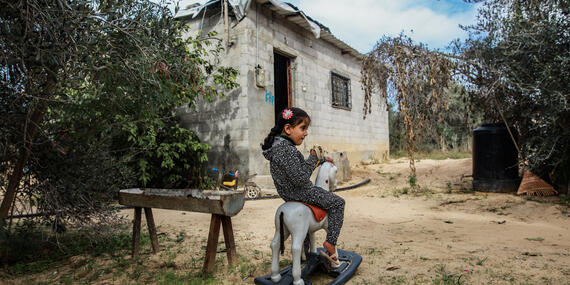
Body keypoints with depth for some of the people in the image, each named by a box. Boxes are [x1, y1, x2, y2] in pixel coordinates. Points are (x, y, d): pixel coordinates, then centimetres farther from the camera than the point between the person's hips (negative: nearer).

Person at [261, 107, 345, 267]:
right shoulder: (288, 150, -27)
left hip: (286, 193, 10)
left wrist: (321, 160, 17)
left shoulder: (276, 146, 6)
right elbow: (301, 178, -29)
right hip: (301, 193, -10)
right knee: (337, 203, 1)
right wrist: (313, 158, -18)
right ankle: (331, 242, 2)